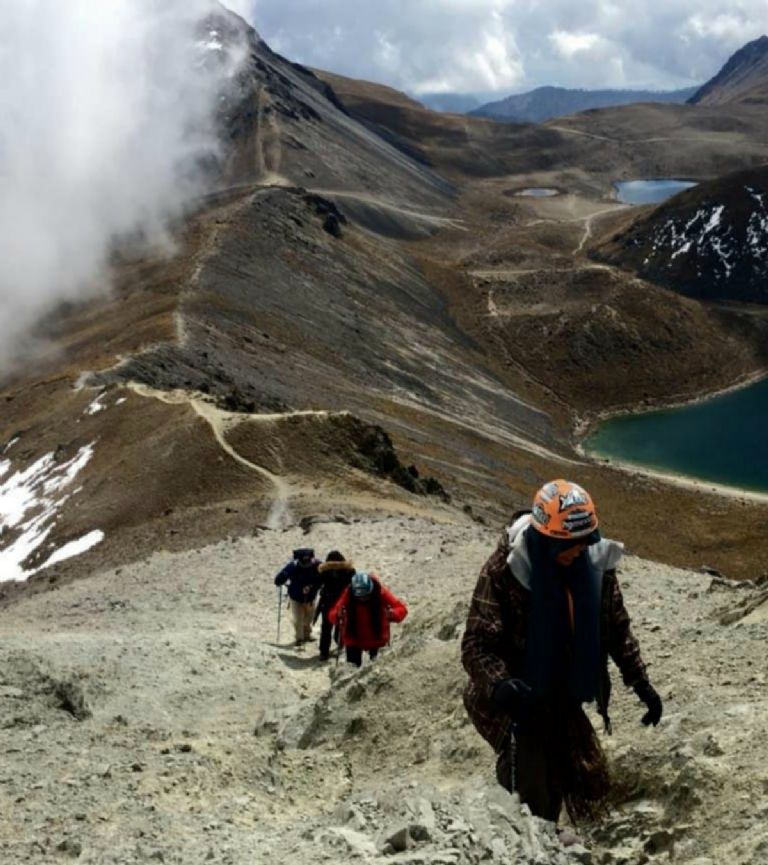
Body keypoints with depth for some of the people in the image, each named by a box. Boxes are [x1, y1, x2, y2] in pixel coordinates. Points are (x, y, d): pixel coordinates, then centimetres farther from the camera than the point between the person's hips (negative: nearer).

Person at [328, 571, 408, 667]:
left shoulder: (380, 592, -22)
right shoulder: (348, 594, -21)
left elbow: (401, 608, -19)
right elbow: (332, 615, -17)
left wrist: (393, 614, -42)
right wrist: (338, 615, -41)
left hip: (376, 639, 0)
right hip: (353, 640, 0)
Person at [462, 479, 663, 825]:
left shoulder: (596, 562, -7)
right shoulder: (505, 568, -22)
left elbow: (617, 627, 7)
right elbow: (476, 644, -22)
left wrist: (641, 684, 2)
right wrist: (500, 685, -40)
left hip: (565, 702, 6)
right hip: (515, 702, -5)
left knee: (590, 793, 12)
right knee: (532, 801, -14)